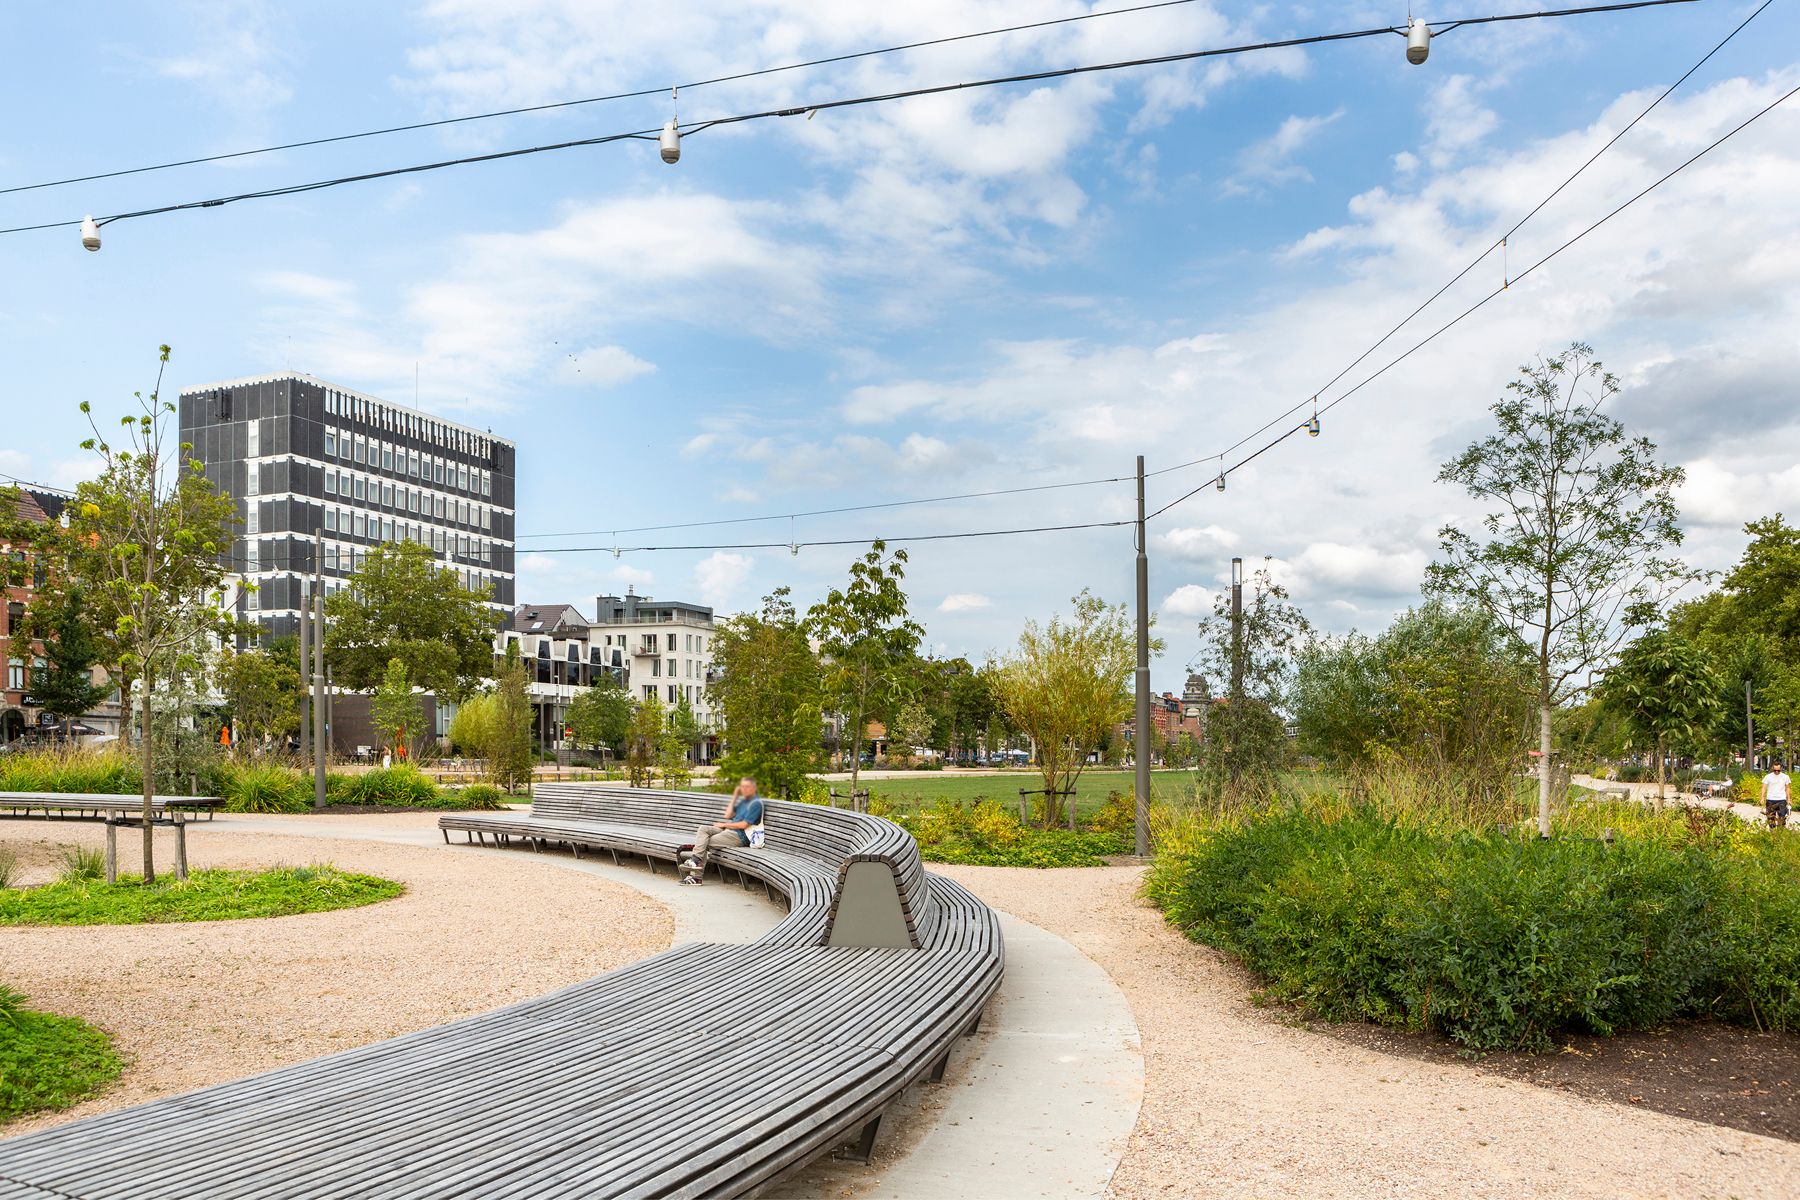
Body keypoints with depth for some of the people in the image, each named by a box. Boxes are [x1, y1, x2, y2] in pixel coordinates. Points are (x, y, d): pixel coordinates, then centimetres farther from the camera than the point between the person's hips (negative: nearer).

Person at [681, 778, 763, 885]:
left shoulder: (756, 803, -9)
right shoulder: (743, 800, 21)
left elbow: (744, 825, -14)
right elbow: (728, 815, 18)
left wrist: (724, 825, -3)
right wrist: (735, 797, 12)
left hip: (741, 837, -9)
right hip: (730, 830, 9)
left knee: (705, 843, -16)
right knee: (703, 829, -10)